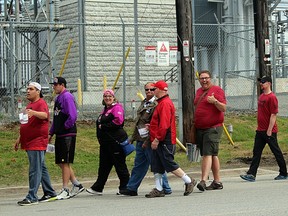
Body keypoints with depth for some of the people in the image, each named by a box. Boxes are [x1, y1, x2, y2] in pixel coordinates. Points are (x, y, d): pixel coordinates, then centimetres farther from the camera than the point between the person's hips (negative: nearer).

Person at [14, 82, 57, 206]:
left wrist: (33, 113, -49)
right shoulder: (30, 105, 21)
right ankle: (50, 193, 20)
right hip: (29, 143, 10)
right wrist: (19, 139, 27)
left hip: (37, 142, -10)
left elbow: (45, 115, -30)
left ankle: (32, 197, -12)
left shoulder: (41, 103, -8)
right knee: (41, 169, 13)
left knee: (35, 171, -11)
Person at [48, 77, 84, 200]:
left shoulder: (67, 97, -12)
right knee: (60, 163, 11)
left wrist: (65, 127, -11)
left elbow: (73, 116, -21)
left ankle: (65, 190, 0)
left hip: (68, 135, -9)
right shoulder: (58, 98, 17)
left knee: (65, 163, -5)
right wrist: (51, 133, 17)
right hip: (60, 135, 9)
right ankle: (77, 185, 20)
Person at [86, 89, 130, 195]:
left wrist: (103, 126, -17)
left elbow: (118, 121, -23)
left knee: (120, 165, -1)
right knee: (103, 165, 11)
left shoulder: (117, 108, -9)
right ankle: (97, 188, 14)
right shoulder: (105, 109, 20)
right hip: (105, 142, 9)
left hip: (116, 141, -9)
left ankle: (125, 187, 8)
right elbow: (100, 123, 29)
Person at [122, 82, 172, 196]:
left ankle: (165, 188, 6)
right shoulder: (143, 103, 16)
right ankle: (131, 188, 19)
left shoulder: (156, 105, -14)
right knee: (139, 165, 13)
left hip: (149, 140, -9)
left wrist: (147, 141, -19)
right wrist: (133, 137, 22)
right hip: (140, 140, 9)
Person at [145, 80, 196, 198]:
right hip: (159, 142, 10)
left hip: (165, 143, -10)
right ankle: (158, 189, 9)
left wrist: (157, 139, -22)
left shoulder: (165, 103, -15)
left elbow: (164, 125, -22)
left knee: (169, 164, -7)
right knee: (156, 166, 7)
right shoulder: (161, 103, 18)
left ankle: (189, 181, 2)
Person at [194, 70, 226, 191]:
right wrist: (194, 123, 20)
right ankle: (217, 182, 14)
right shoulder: (199, 91, 18)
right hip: (200, 128, 7)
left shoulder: (217, 90, -4)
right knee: (213, 155, 10)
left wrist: (215, 101, -26)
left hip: (213, 128, -7)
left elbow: (223, 108, -10)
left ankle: (203, 180, -24)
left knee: (208, 154, -16)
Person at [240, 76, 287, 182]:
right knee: (256, 152, 2)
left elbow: (273, 114, -18)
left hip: (269, 131, -9)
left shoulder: (272, 97, -15)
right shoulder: (261, 96, 13)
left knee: (276, 152, 4)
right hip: (260, 130, 9)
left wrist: (269, 131, -20)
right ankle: (251, 175, -1)